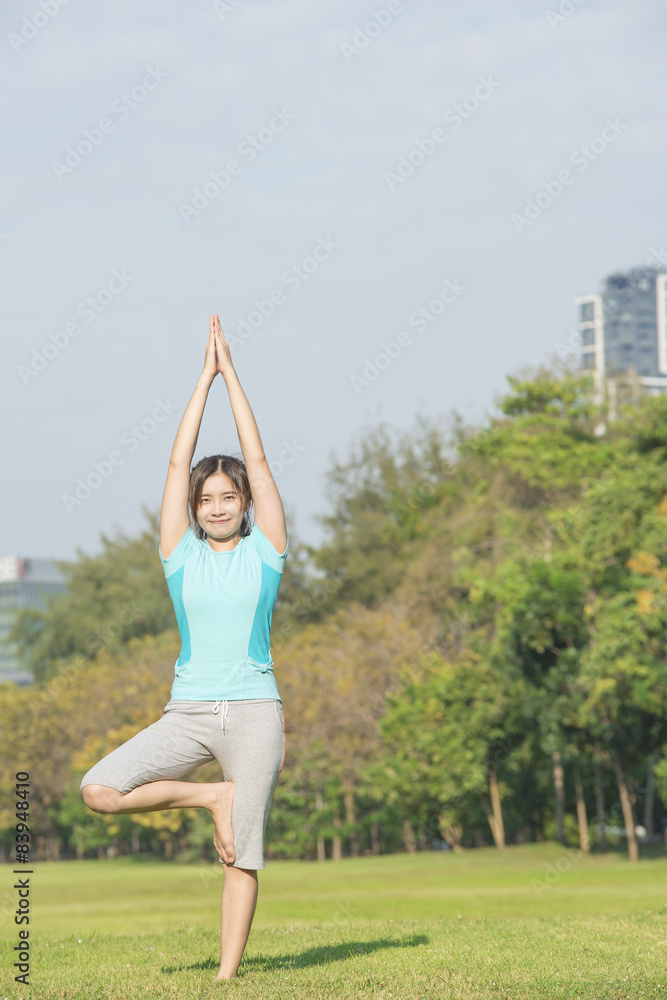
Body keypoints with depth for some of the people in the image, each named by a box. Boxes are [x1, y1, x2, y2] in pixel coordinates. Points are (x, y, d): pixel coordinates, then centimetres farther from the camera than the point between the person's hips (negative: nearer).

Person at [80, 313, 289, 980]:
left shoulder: (264, 551, 5)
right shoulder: (181, 553, 7)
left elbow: (257, 460, 1)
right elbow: (178, 464, 3)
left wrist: (232, 374, 2)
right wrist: (204, 376, 4)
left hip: (253, 710, -2)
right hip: (188, 713, 2)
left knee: (242, 856, -3)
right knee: (98, 790, -16)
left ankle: (226, 976, 5)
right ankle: (211, 797, 2)